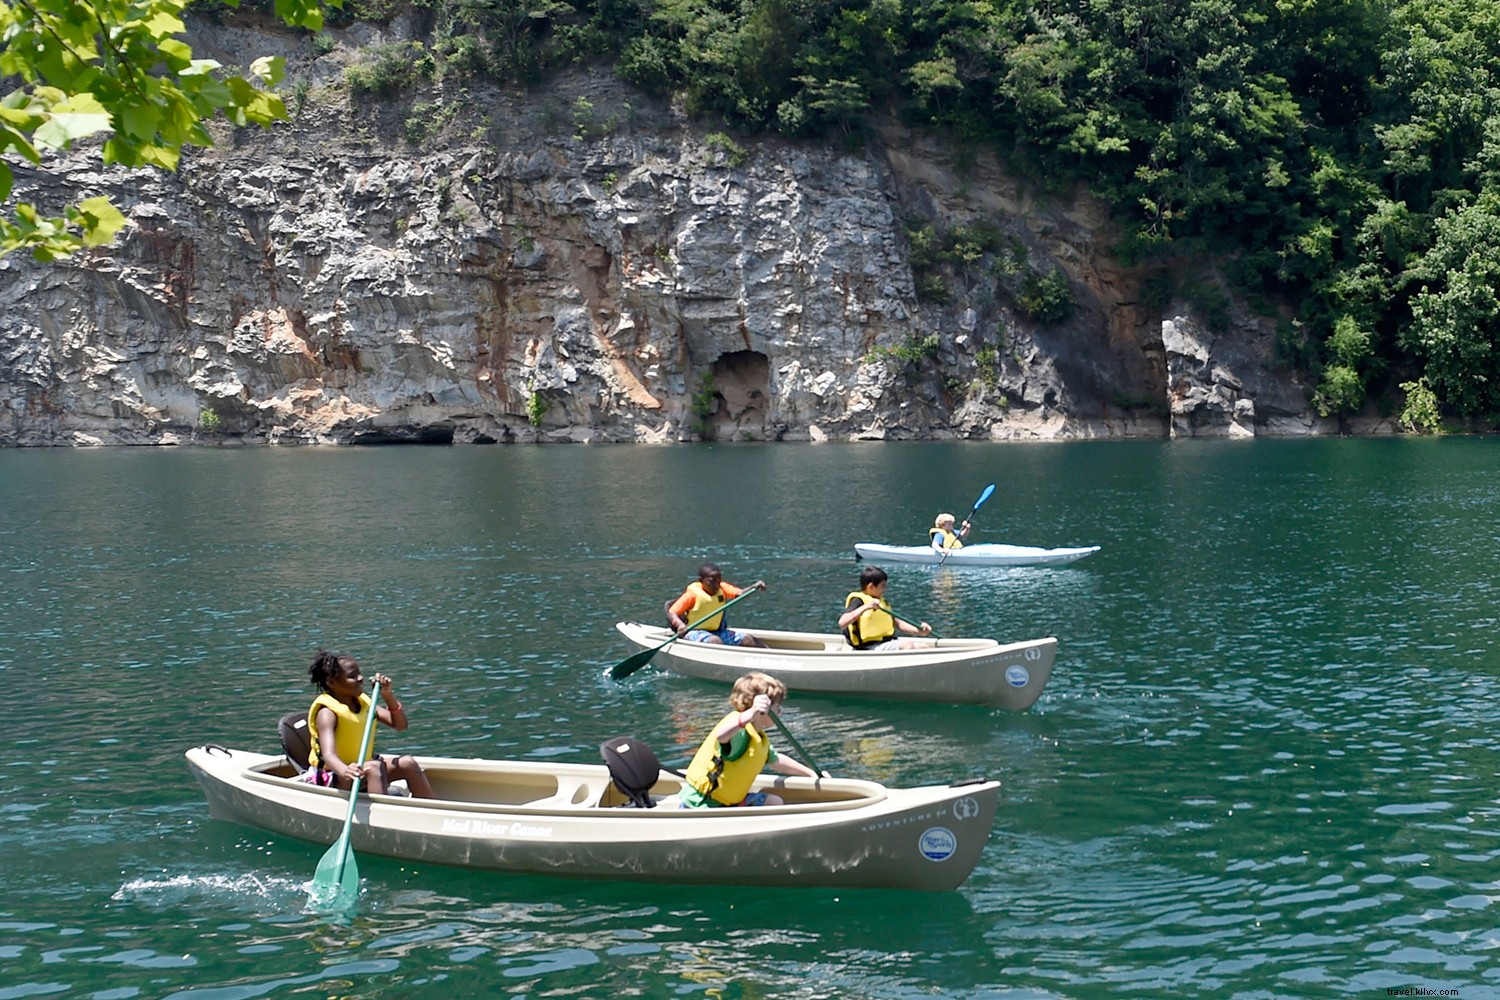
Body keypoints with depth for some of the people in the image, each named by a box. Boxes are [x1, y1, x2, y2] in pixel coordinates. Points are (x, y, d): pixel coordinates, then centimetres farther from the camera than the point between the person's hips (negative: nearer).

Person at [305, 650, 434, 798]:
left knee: (407, 763, -7)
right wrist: (345, 771, -58)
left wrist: (388, 696, -15)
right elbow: (328, 754, -36)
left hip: (361, 769, 8)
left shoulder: (364, 702, 4)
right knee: (374, 767, -33)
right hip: (331, 778, -8)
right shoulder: (327, 713, -19)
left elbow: (400, 724, 1)